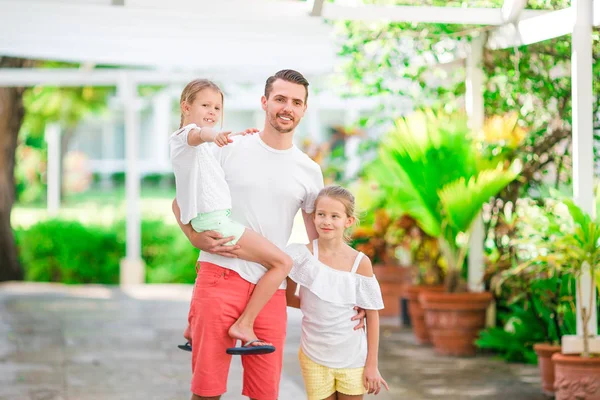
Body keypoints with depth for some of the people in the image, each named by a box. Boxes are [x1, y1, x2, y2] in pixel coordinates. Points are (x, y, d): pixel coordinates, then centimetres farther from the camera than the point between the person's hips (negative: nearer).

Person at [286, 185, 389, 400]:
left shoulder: (360, 263, -9)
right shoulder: (303, 255, -8)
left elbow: (372, 315, -3)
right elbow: (288, 297, 5)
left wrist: (372, 364, -3)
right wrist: (313, 304, -9)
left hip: (352, 358, 0)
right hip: (314, 357, 0)